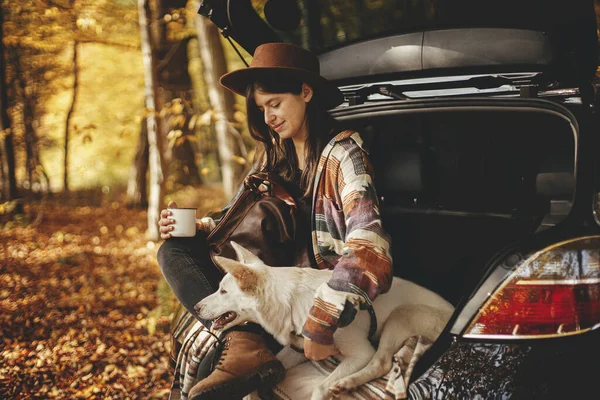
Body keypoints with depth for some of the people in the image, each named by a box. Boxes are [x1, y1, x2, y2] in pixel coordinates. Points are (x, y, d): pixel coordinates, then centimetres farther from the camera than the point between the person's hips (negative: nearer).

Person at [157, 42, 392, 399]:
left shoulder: (343, 153, -14)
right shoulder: (277, 156, 11)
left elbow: (369, 253, -28)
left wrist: (319, 326, -34)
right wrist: (194, 228, -6)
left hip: (328, 296, -9)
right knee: (175, 251, -10)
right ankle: (245, 344, -30)